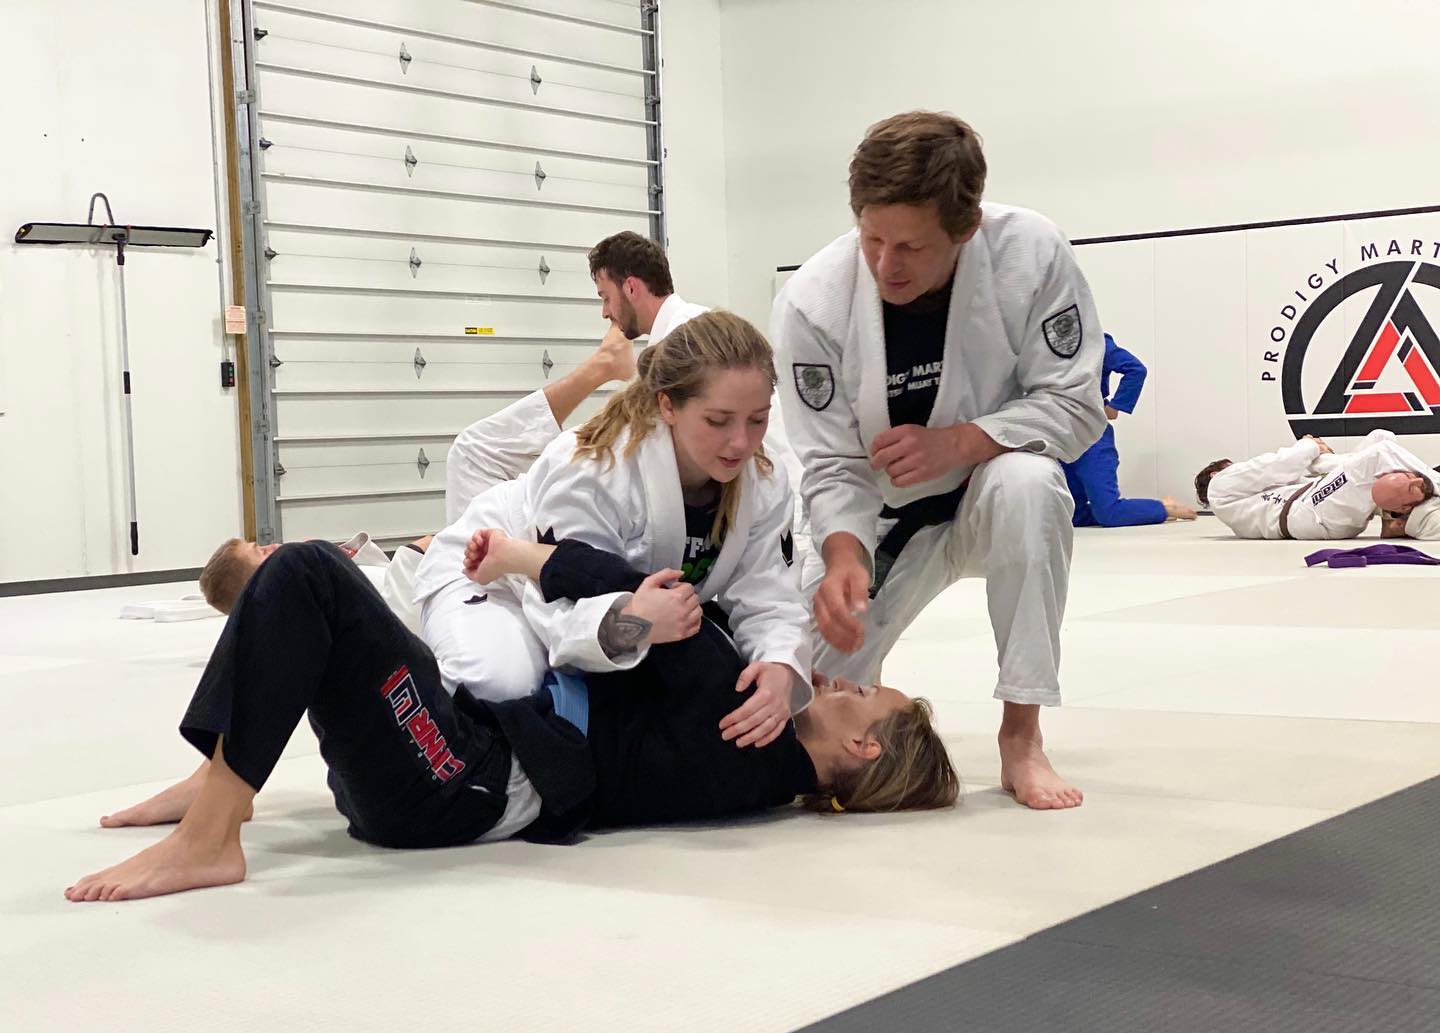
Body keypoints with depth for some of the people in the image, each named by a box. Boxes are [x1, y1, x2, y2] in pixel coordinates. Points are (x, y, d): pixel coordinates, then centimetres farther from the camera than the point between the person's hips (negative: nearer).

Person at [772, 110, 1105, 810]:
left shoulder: (1033, 253, -25)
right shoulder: (812, 304, -24)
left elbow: (1075, 404, -19)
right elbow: (832, 465, -19)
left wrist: (958, 442, -32)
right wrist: (843, 555, -39)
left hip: (991, 484, -1)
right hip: (881, 515, 1)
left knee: (1027, 482, -38)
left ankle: (1021, 735, -24)